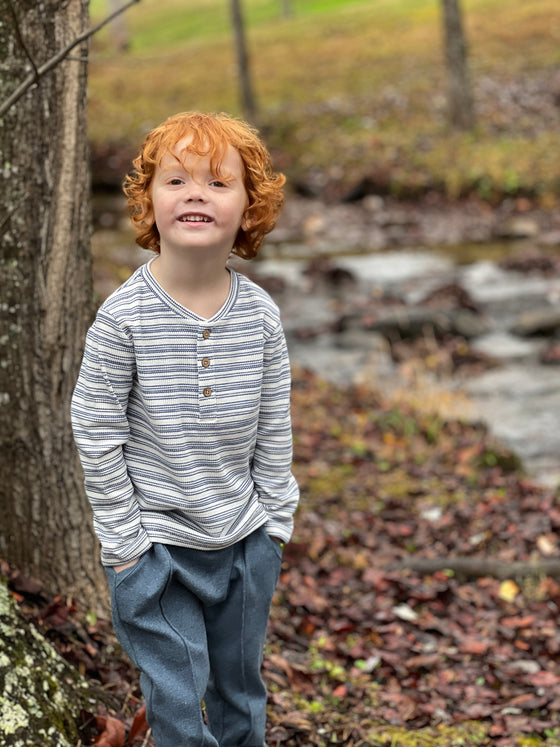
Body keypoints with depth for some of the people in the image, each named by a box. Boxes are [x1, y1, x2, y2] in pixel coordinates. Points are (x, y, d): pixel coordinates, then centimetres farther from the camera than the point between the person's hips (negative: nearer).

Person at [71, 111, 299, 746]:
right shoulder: (123, 316, -15)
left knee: (241, 689, 18)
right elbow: (96, 432, -10)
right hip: (157, 545, -3)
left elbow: (273, 430, 4)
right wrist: (124, 539, -9)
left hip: (246, 540, 3)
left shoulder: (260, 315, -4)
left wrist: (274, 521, 4)